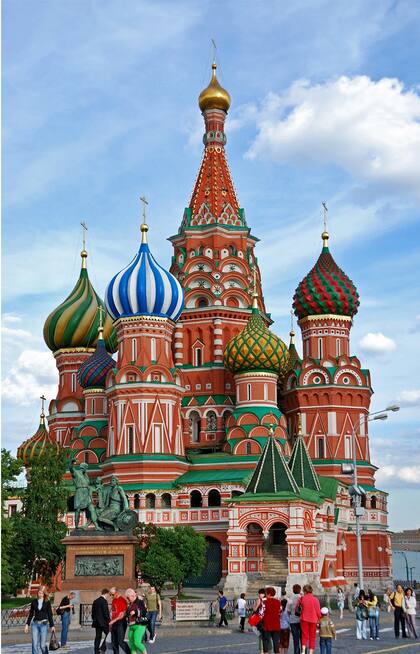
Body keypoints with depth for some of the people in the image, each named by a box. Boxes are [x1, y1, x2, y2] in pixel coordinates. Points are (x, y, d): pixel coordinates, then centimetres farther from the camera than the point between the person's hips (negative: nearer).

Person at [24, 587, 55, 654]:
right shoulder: (34, 602, 6)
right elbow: (31, 614, 12)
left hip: (44, 624, -2)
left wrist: (52, 626, 0)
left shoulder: (47, 602, 0)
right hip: (35, 624, 2)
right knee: (35, 644, -5)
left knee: (43, 645, -1)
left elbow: (50, 614, 2)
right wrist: (27, 624, 8)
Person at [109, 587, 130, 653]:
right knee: (114, 642, 8)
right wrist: (111, 623, 16)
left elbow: (123, 614, -15)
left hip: (121, 623, -8)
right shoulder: (113, 600, 15)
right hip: (114, 623, 8)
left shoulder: (122, 600, -11)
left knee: (120, 641, -12)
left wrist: (113, 621, -16)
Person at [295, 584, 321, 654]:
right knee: (312, 637, 11)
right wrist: (319, 619, 10)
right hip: (313, 620, 0)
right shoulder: (315, 599, -8)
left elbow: (296, 608, 4)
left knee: (304, 636, 7)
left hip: (304, 619, 0)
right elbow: (318, 611, -5)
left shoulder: (302, 599, -5)